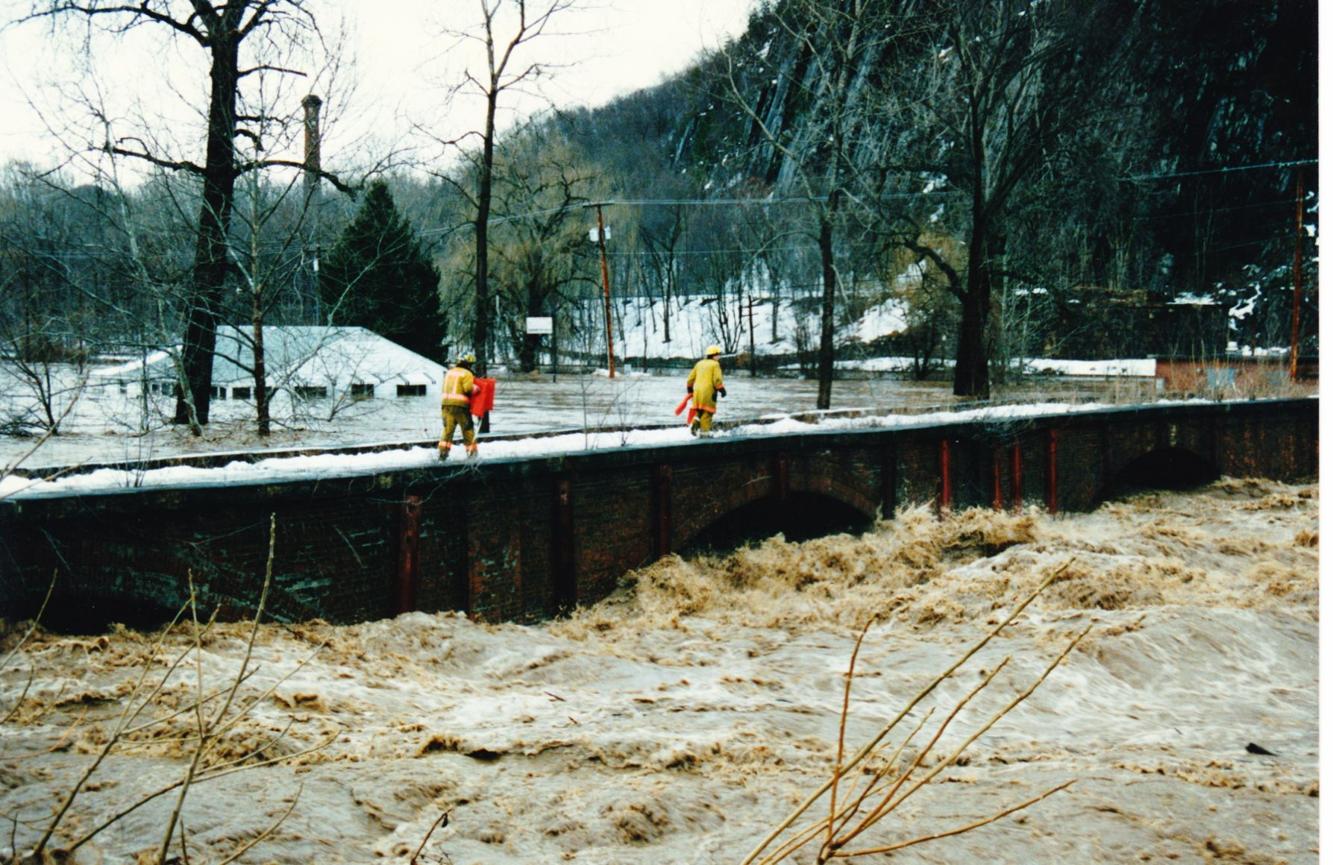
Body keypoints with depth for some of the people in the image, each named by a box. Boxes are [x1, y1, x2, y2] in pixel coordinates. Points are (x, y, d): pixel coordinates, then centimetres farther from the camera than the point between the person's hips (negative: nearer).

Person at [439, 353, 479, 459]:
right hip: (460, 405, -5)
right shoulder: (467, 374, -6)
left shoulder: (449, 372, 17)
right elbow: (468, 389, -18)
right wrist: (475, 388, 2)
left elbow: (445, 388, 16)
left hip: (446, 402, 5)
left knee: (448, 429, 6)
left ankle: (443, 451, -4)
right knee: (467, 429, 7)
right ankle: (472, 452, 12)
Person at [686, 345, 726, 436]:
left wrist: (690, 389, 28)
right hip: (708, 392, -6)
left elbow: (691, 378, 18)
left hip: (697, 391, 6)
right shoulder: (715, 364, -2)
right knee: (707, 412, -3)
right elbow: (717, 380, -12)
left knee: (699, 411, 17)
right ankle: (705, 431, -4)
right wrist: (722, 390, -4)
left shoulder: (699, 364, 17)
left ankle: (695, 423, -7)